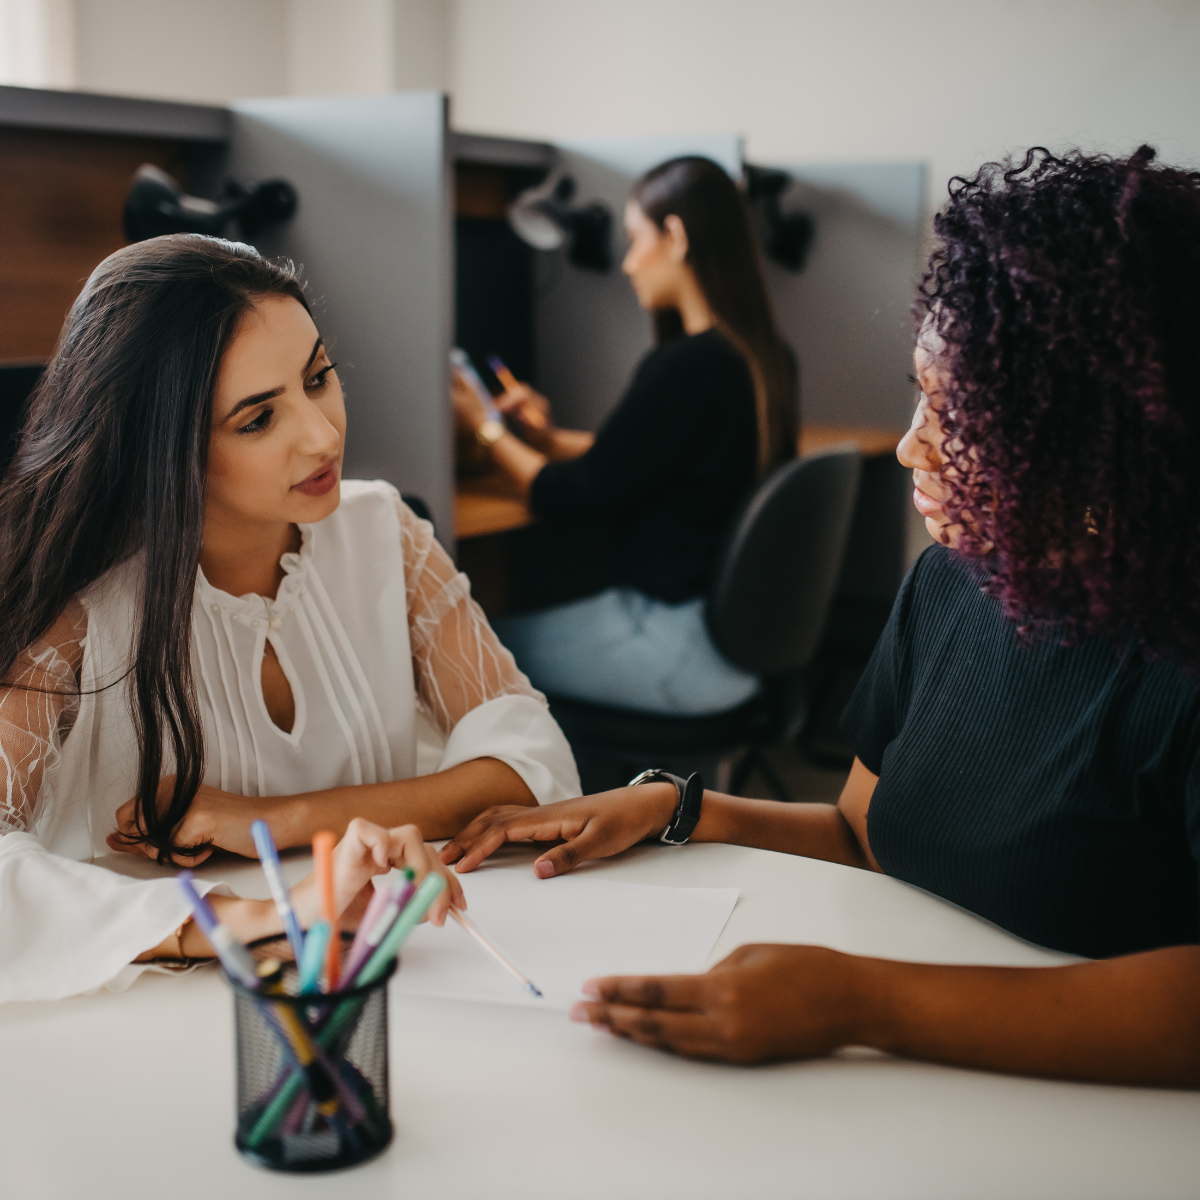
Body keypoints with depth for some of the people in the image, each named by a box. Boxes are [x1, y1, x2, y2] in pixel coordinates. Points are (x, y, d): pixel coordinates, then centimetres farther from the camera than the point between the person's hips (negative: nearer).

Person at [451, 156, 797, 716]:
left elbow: (571, 500, -13)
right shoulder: (765, 356, 5)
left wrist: (485, 428, 1)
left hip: (688, 649, -9)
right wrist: (549, 437, 16)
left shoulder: (684, 366, -23)